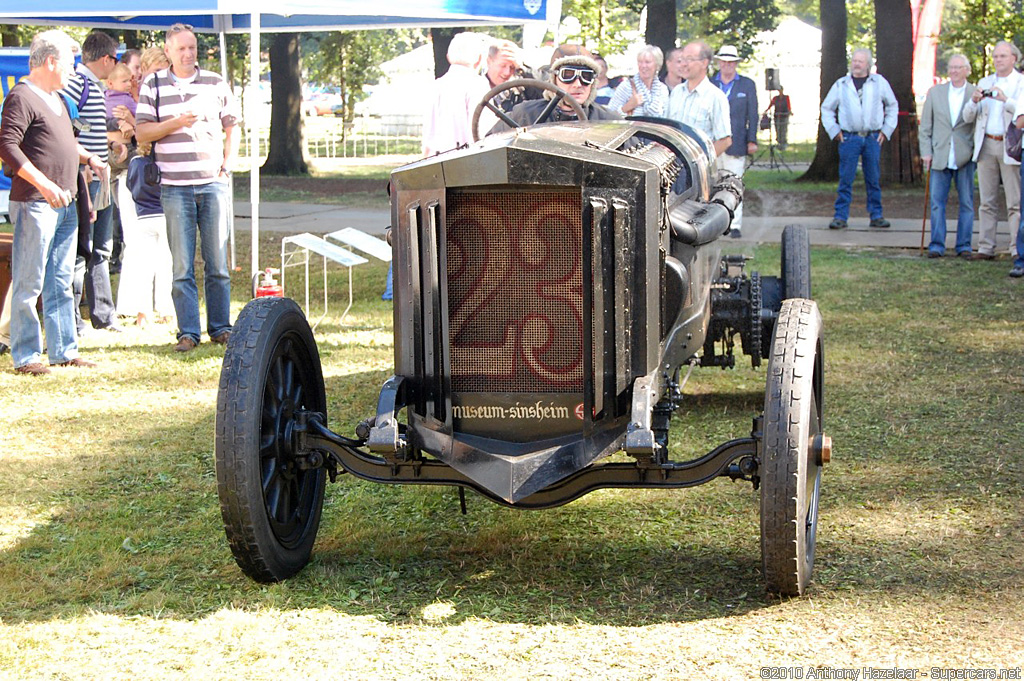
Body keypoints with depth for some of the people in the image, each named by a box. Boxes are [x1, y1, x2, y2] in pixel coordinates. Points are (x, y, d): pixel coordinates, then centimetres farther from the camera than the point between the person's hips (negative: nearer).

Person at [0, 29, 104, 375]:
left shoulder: (57, 99, 18)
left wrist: (87, 157, 13)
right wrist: (43, 184, -24)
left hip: (64, 203, 9)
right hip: (34, 204, -9)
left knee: (61, 282, 12)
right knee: (29, 283, -4)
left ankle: (63, 350, 18)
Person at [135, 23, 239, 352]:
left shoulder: (216, 83, 10)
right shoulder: (153, 86, 7)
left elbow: (232, 128, 16)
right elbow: (141, 133, 2)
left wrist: (226, 165, 4)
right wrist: (177, 122, -11)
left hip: (213, 183, 1)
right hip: (174, 186, -1)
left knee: (217, 260, 4)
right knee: (182, 264, -2)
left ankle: (220, 327, 12)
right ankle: (188, 331, 2)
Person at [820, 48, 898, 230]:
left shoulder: (879, 83, 8)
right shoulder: (841, 85, 7)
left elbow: (892, 106, 18)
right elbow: (826, 108, 15)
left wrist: (887, 129, 9)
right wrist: (834, 130, 5)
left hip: (873, 138, 1)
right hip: (849, 138, -1)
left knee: (873, 179, 4)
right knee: (845, 179, -4)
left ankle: (876, 216, 10)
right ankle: (841, 217, -1)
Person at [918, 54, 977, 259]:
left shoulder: (976, 94, 3)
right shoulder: (935, 92, 9)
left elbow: (975, 122, -3)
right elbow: (925, 126, 9)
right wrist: (926, 151, 2)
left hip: (965, 157, -1)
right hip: (940, 156, 2)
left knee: (966, 203, 2)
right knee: (937, 202, 0)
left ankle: (964, 245, 9)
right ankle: (937, 245, 5)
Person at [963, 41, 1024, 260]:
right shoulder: (984, 82, 16)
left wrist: (1005, 99, -27)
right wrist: (974, 100, -10)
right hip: (986, 146, 4)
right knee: (987, 201, 6)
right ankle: (986, 248, 8)